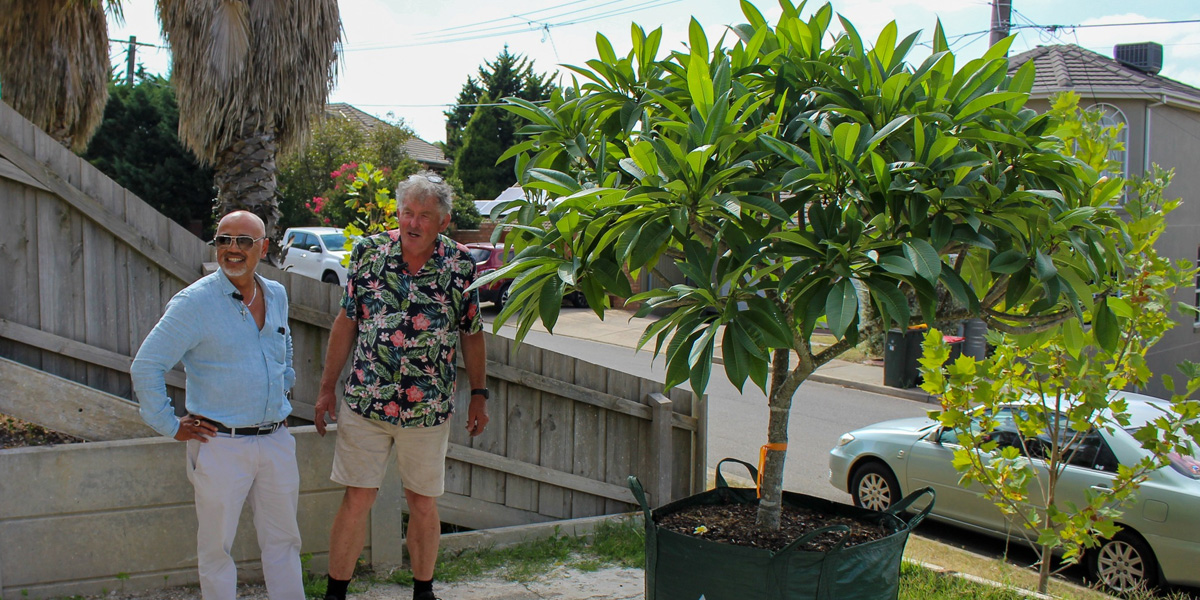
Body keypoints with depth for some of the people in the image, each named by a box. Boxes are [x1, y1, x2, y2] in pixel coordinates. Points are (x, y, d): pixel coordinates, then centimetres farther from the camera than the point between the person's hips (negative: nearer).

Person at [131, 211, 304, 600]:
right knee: (216, 544, 5)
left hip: (276, 440, 5)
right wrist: (170, 426, -10)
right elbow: (146, 367, -11)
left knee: (283, 538, 13)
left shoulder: (277, 296, 7)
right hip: (220, 445, -5)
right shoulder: (195, 302, -11)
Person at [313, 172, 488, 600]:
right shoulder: (368, 253, -3)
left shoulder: (462, 266, -5)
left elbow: (471, 335, 5)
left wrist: (479, 395, 8)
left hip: (428, 408, 0)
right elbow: (346, 321, 5)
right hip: (364, 401, 0)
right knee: (356, 500, 4)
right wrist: (327, 387, 6)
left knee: (423, 504, 11)